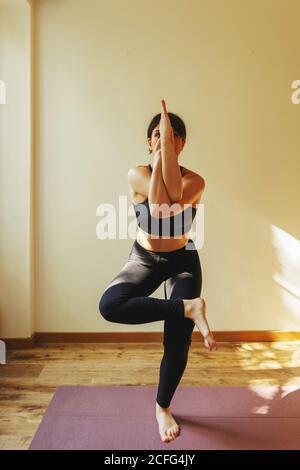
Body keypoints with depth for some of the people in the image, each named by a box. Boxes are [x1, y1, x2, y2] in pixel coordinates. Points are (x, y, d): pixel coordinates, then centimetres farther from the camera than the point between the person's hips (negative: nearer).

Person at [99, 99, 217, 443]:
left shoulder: (195, 181, -12)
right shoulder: (137, 175, -12)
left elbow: (173, 200, -33)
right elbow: (158, 206, -28)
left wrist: (167, 151, -29)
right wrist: (158, 161, -24)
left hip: (182, 261, 0)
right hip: (144, 259, 1)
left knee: (177, 341, -1)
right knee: (109, 305, -30)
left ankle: (163, 408, 26)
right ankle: (189, 308, -17)